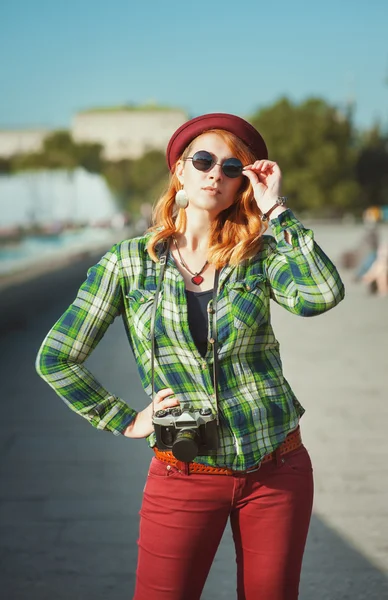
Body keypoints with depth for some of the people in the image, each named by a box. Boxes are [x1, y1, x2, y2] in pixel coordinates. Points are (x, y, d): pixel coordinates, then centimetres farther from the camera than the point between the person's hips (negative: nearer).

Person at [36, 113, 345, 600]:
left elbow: (322, 295, -21)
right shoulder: (129, 262, -2)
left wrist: (276, 209, -14)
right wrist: (127, 423, -1)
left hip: (277, 471, 2)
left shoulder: (260, 254, 1)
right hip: (186, 477, -1)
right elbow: (55, 359, 1)